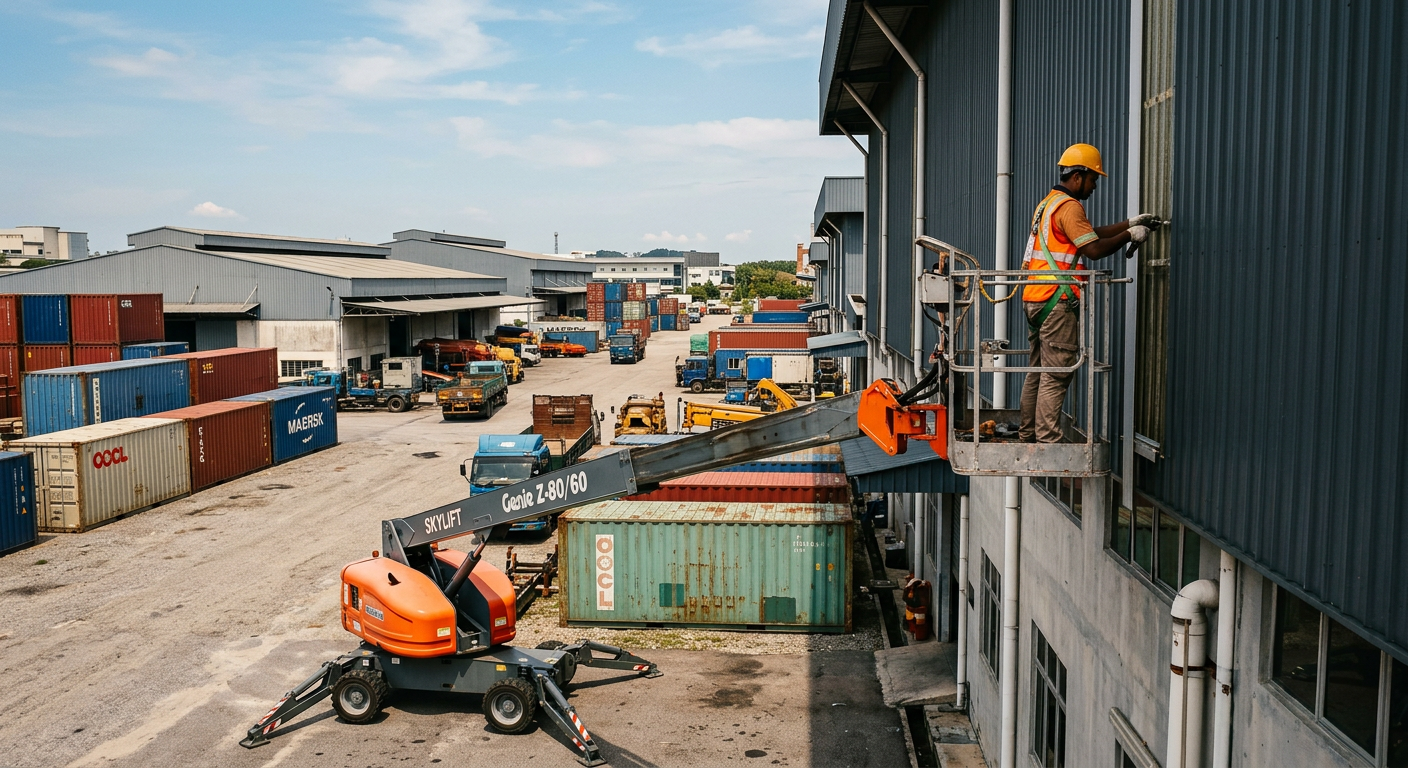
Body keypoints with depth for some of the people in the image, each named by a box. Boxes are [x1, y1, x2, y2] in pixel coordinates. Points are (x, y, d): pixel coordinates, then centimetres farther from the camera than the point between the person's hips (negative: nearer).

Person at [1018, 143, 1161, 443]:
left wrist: (1131, 223, 20)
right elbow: (1094, 249, -18)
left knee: (1038, 371, 12)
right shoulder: (1069, 206, -10)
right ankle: (1048, 441, -9)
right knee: (1056, 376, -9)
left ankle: (1027, 435, 16)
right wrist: (1129, 236, -5)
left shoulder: (1049, 202, 21)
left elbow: (1090, 234, 23)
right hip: (1057, 300, -10)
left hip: (1035, 297, 10)